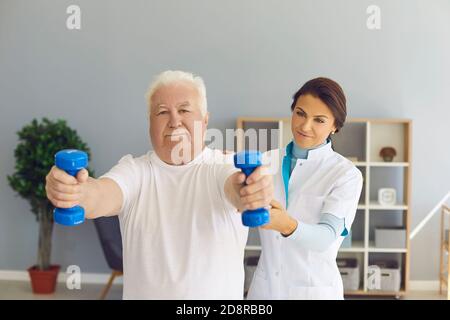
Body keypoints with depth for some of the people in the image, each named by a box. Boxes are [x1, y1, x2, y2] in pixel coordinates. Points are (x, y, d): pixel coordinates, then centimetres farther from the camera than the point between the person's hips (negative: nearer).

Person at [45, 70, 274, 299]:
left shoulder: (225, 167, -12)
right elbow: (103, 195, -27)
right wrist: (76, 193, -49)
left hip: (220, 293, -1)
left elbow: (236, 188, -33)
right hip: (143, 292, 1)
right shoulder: (135, 169, -7)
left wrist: (250, 190, -56)